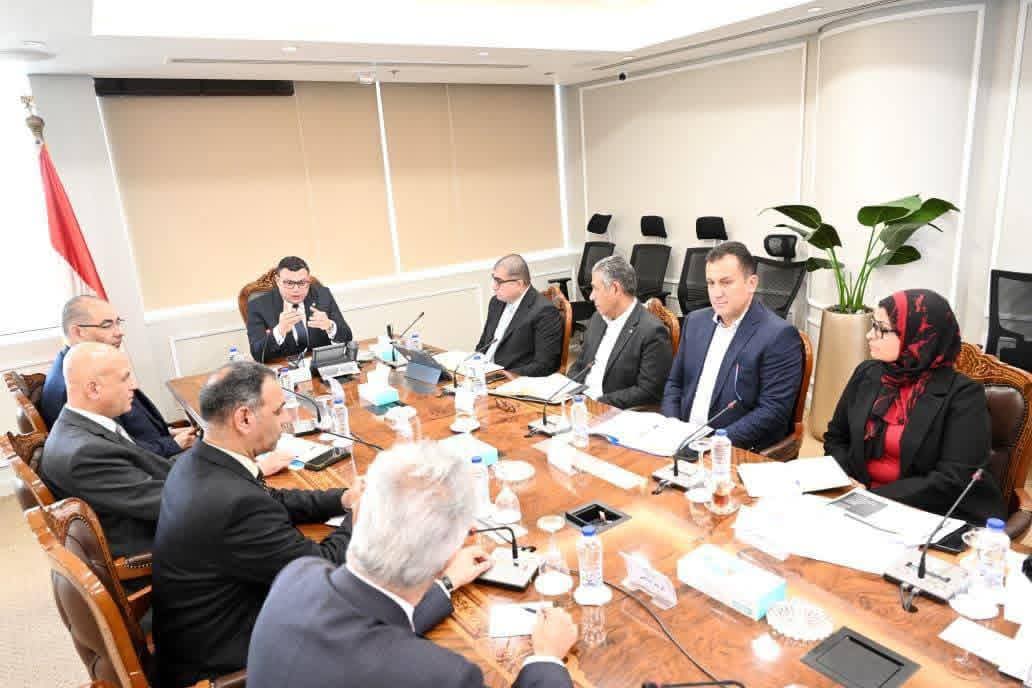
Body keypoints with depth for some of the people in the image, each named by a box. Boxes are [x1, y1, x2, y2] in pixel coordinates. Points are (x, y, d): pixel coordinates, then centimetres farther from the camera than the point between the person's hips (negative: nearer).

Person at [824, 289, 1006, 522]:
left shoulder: (962, 394, -10)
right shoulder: (867, 374, 4)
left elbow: (953, 480, -15)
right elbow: (835, 438, 11)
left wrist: (873, 496, -19)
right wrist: (846, 483, -6)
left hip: (933, 515, -4)